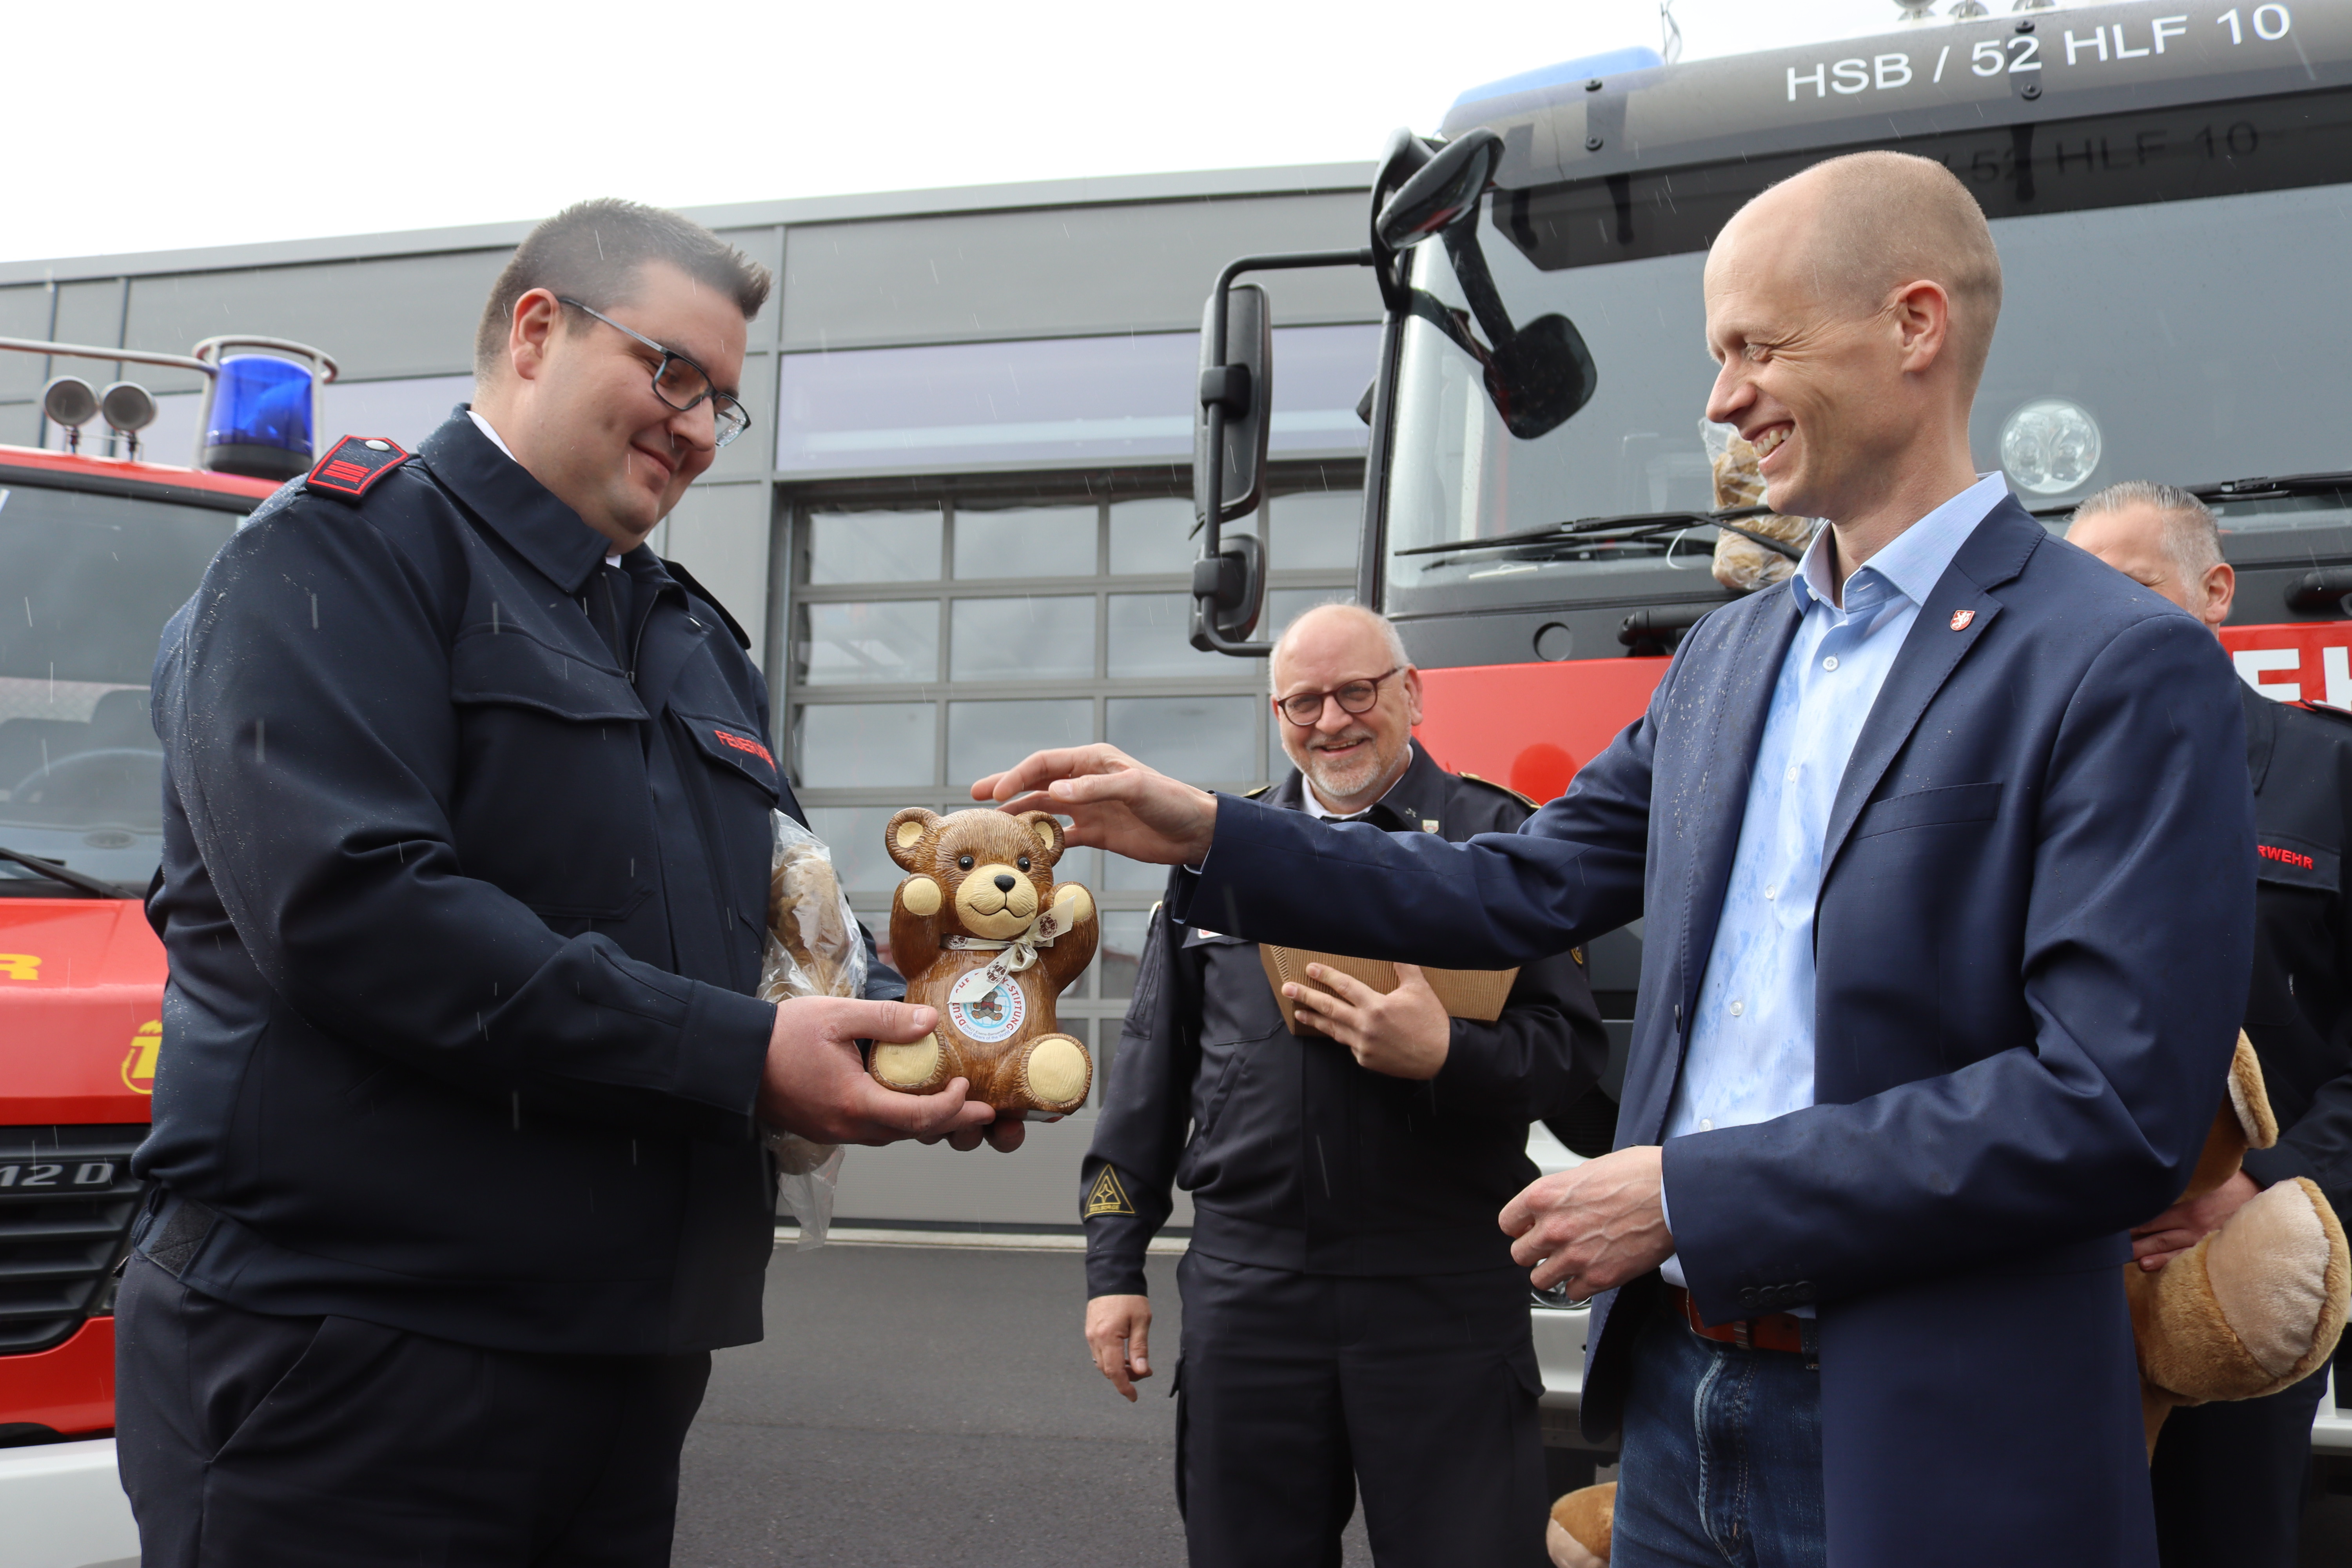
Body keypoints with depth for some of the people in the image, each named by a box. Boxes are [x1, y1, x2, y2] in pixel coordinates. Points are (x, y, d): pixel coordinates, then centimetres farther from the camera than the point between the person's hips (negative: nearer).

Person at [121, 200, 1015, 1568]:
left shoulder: (697, 639, 19)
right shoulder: (347, 549, -6)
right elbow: (350, 906, -21)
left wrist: (925, 1053, -3)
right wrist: (741, 1055, -20)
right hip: (347, 1350, -7)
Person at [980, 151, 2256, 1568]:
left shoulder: (2126, 669, -13)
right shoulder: (1727, 656, 10)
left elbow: (2118, 1104, -21)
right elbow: (1521, 894, 12)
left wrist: (1688, 1194, -18)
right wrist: (1206, 835, 3)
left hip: (1927, 1451, -6)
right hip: (1678, 1399, 7)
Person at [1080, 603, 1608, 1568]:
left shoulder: (1497, 837, 2)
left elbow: (1572, 1046, -3)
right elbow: (1151, 1066, 14)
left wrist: (1446, 1055, -23)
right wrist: (1114, 1265, 10)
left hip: (1446, 1298, -2)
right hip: (1246, 1292, 3)